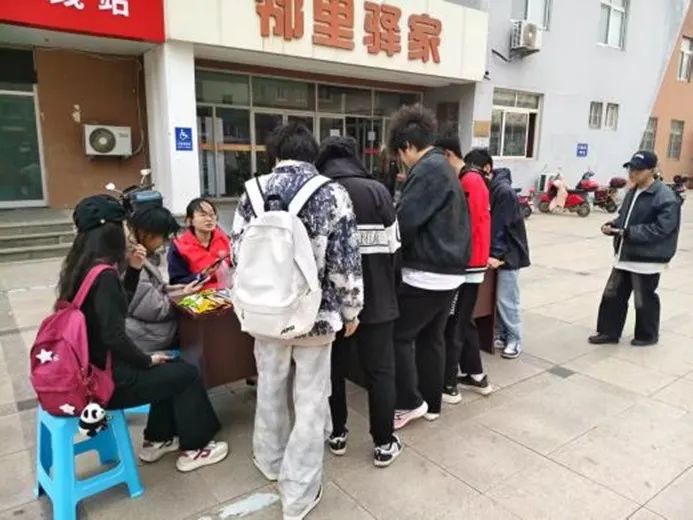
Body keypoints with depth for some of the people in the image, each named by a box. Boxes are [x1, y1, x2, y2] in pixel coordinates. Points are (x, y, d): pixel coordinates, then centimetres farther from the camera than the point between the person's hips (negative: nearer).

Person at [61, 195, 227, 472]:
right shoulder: (103, 275, -24)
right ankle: (193, 449, 18)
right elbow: (114, 336, -27)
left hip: (87, 370, 9)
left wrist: (133, 269, 3)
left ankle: (157, 439, 32)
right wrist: (147, 360, -11)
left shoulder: (77, 268, 4)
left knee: (171, 367, 22)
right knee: (187, 374, 5)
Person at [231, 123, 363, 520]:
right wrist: (351, 309, 3)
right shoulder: (333, 194, -10)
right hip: (317, 313, -3)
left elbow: (239, 252, 2)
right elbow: (346, 263, -10)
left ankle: (270, 460, 44)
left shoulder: (255, 191, -2)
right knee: (310, 401, 9)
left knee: (270, 387, 22)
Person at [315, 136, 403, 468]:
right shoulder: (377, 191, -7)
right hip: (375, 298, -1)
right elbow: (392, 247, -3)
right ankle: (384, 444, 19)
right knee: (380, 370, 10)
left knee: (334, 368, 16)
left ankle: (337, 434, 30)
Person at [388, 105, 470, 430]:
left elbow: (405, 221, -19)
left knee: (399, 335, 3)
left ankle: (410, 403, 11)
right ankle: (431, 404, 27)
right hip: (450, 269, 10)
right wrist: (404, 248, 16)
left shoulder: (427, 170, -14)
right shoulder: (445, 169, 17)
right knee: (432, 338, 16)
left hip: (426, 272, -9)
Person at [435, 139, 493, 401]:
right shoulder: (472, 179, 15)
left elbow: (465, 225, -20)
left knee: (451, 327, -1)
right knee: (464, 322, 17)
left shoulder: (468, 182, -15)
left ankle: (448, 386, 9)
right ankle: (476, 376, 28)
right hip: (472, 263, 9)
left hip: (465, 265, -9)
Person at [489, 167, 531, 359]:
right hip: (497, 251, 8)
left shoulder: (504, 191, -19)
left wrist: (496, 253, -24)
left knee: (506, 299, -3)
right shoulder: (488, 188, 7)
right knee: (498, 296, 10)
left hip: (509, 253, -8)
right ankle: (501, 335, 21)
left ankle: (515, 340, 9)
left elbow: (500, 226, -23)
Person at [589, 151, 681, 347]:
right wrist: (612, 226, 0)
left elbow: (661, 228, -23)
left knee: (644, 300, 8)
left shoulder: (665, 197, -17)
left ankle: (647, 335, 29)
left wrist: (629, 232, -26)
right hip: (624, 256, 8)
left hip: (647, 260, -8)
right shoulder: (632, 192, 10)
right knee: (613, 295, 12)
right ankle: (609, 332, 25)